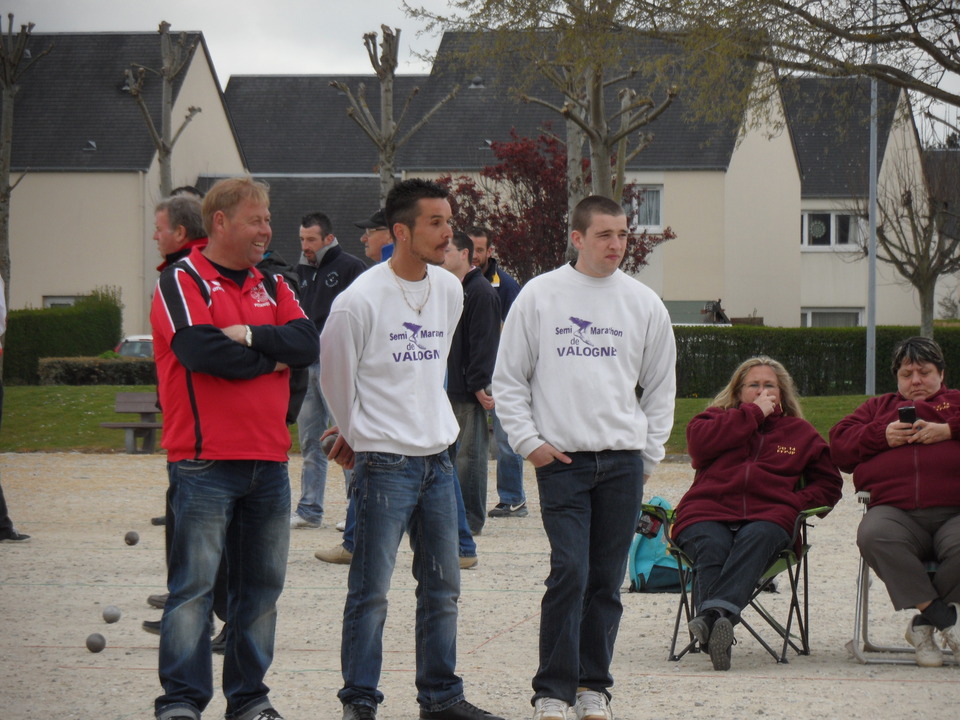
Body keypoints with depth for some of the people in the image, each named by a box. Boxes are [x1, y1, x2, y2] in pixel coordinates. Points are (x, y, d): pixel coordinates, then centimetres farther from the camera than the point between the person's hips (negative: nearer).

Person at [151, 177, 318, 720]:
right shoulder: (182, 281, -3)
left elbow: (308, 344, 1)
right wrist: (272, 357, -5)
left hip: (269, 460, 6)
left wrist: (250, 337, -13)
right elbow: (201, 350, -19)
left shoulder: (272, 286, 16)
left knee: (262, 585, 9)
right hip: (206, 460, -6)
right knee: (195, 584, -7)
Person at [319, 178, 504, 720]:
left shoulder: (451, 291, 7)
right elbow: (337, 379, 1)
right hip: (383, 465, -6)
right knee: (371, 592, -4)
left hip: (437, 460, 6)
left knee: (444, 588, 11)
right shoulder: (360, 300, -13)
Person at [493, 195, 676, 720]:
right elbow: (509, 379, 6)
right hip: (561, 460, -3)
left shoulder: (643, 303, 8)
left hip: (623, 460, 3)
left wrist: (649, 454, 9)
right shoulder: (539, 296, 2)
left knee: (607, 579, 5)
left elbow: (661, 386, 16)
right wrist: (528, 441, -3)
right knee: (570, 572, -12)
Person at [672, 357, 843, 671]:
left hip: (767, 516, 0)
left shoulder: (801, 433, 30)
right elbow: (699, 442, 3)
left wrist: (797, 502, 5)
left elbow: (828, 483, 27)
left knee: (756, 539, -39)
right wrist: (753, 413, 7)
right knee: (712, 549, -37)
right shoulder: (718, 418, 27)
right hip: (708, 511, 0)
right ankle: (719, 628, -60)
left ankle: (714, 613, -61)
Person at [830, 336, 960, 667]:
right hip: (896, 512, 1)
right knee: (874, 536, -36)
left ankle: (925, 622, -19)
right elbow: (840, 443, 19)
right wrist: (882, 435, 2)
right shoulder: (879, 407, 34)